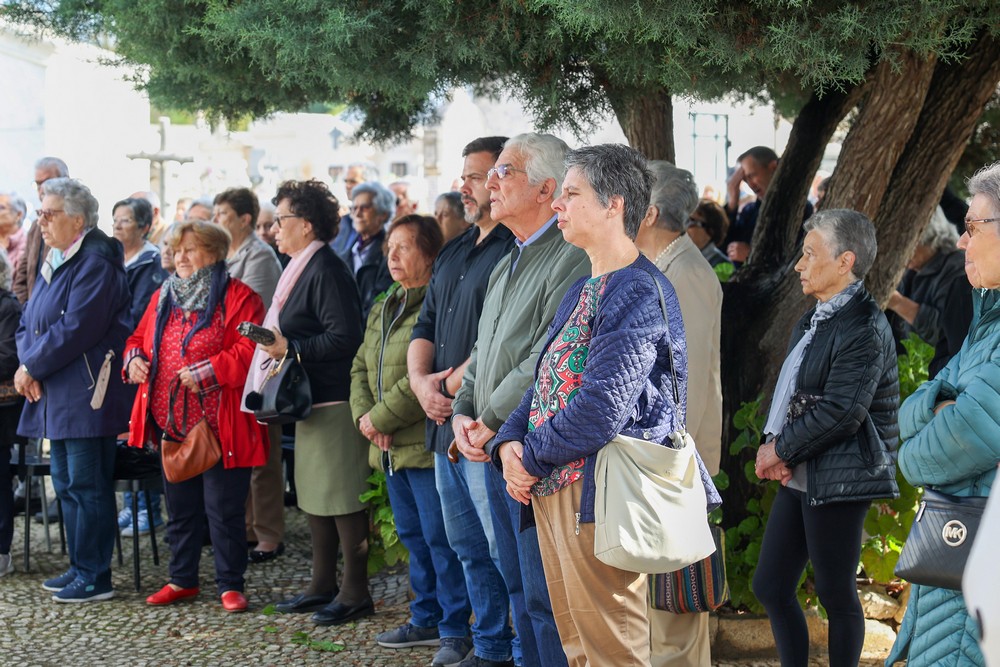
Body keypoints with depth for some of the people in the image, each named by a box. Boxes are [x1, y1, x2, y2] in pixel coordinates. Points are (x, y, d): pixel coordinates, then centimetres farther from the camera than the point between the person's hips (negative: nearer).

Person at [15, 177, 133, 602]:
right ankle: (80, 568, 24)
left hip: (85, 394, -10)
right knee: (66, 485, 15)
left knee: (87, 486, -5)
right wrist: (27, 367, -4)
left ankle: (95, 578, 1)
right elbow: (28, 323, 15)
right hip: (55, 396, 10)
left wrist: (31, 366, -12)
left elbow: (75, 329, -21)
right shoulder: (53, 263, 16)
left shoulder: (95, 263, -13)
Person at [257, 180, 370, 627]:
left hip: (333, 402, -11)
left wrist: (291, 348, -20)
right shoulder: (302, 268, 15)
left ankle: (355, 593, 3)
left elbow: (344, 337, -24)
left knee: (341, 497, -4)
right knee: (313, 494, 16)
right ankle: (323, 585, 26)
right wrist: (279, 344, 10)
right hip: (311, 401, 11)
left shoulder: (326, 271, -17)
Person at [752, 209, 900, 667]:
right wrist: (772, 442, -2)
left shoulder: (864, 329, -15)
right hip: (800, 478, 9)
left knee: (836, 595, 2)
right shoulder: (813, 321, 14)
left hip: (837, 482, -9)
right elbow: (787, 391, 17)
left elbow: (840, 412, -21)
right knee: (770, 587, 11)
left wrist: (781, 450, -11)